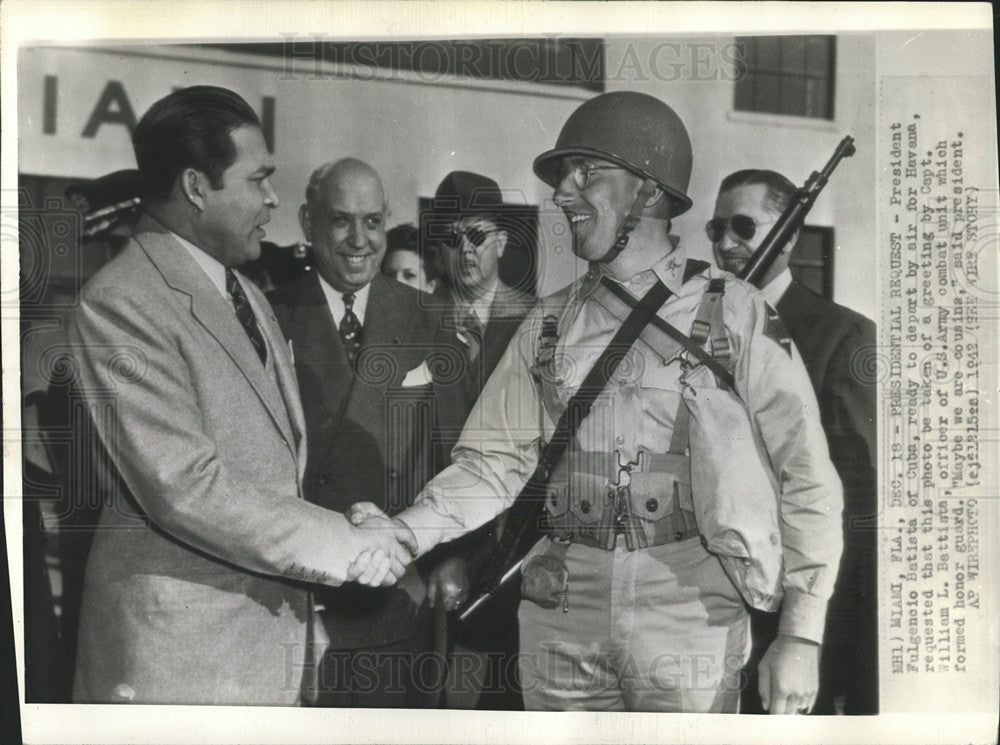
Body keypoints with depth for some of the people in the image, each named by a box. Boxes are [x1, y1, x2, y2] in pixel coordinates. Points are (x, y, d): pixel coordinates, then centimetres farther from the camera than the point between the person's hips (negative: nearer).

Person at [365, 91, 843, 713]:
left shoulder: (734, 312, -2)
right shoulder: (549, 324, 9)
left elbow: (807, 477, -2)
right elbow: (495, 463, 5)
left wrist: (802, 636, -6)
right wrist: (398, 535, -11)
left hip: (692, 614, -3)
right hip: (562, 618, 3)